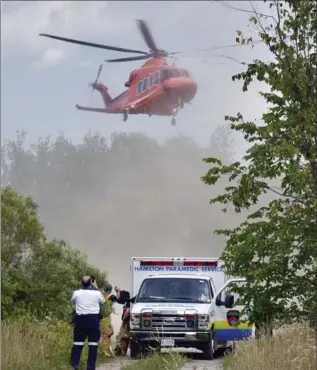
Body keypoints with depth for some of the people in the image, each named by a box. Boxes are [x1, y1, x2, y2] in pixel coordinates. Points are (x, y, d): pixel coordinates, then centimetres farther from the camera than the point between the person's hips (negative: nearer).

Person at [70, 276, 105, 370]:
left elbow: (73, 302, 19)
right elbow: (103, 301, 16)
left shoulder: (76, 293, -3)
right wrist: (96, 287, 19)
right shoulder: (96, 293, -5)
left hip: (80, 319, 2)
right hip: (93, 319, -2)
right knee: (93, 343, 2)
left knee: (78, 342, 11)